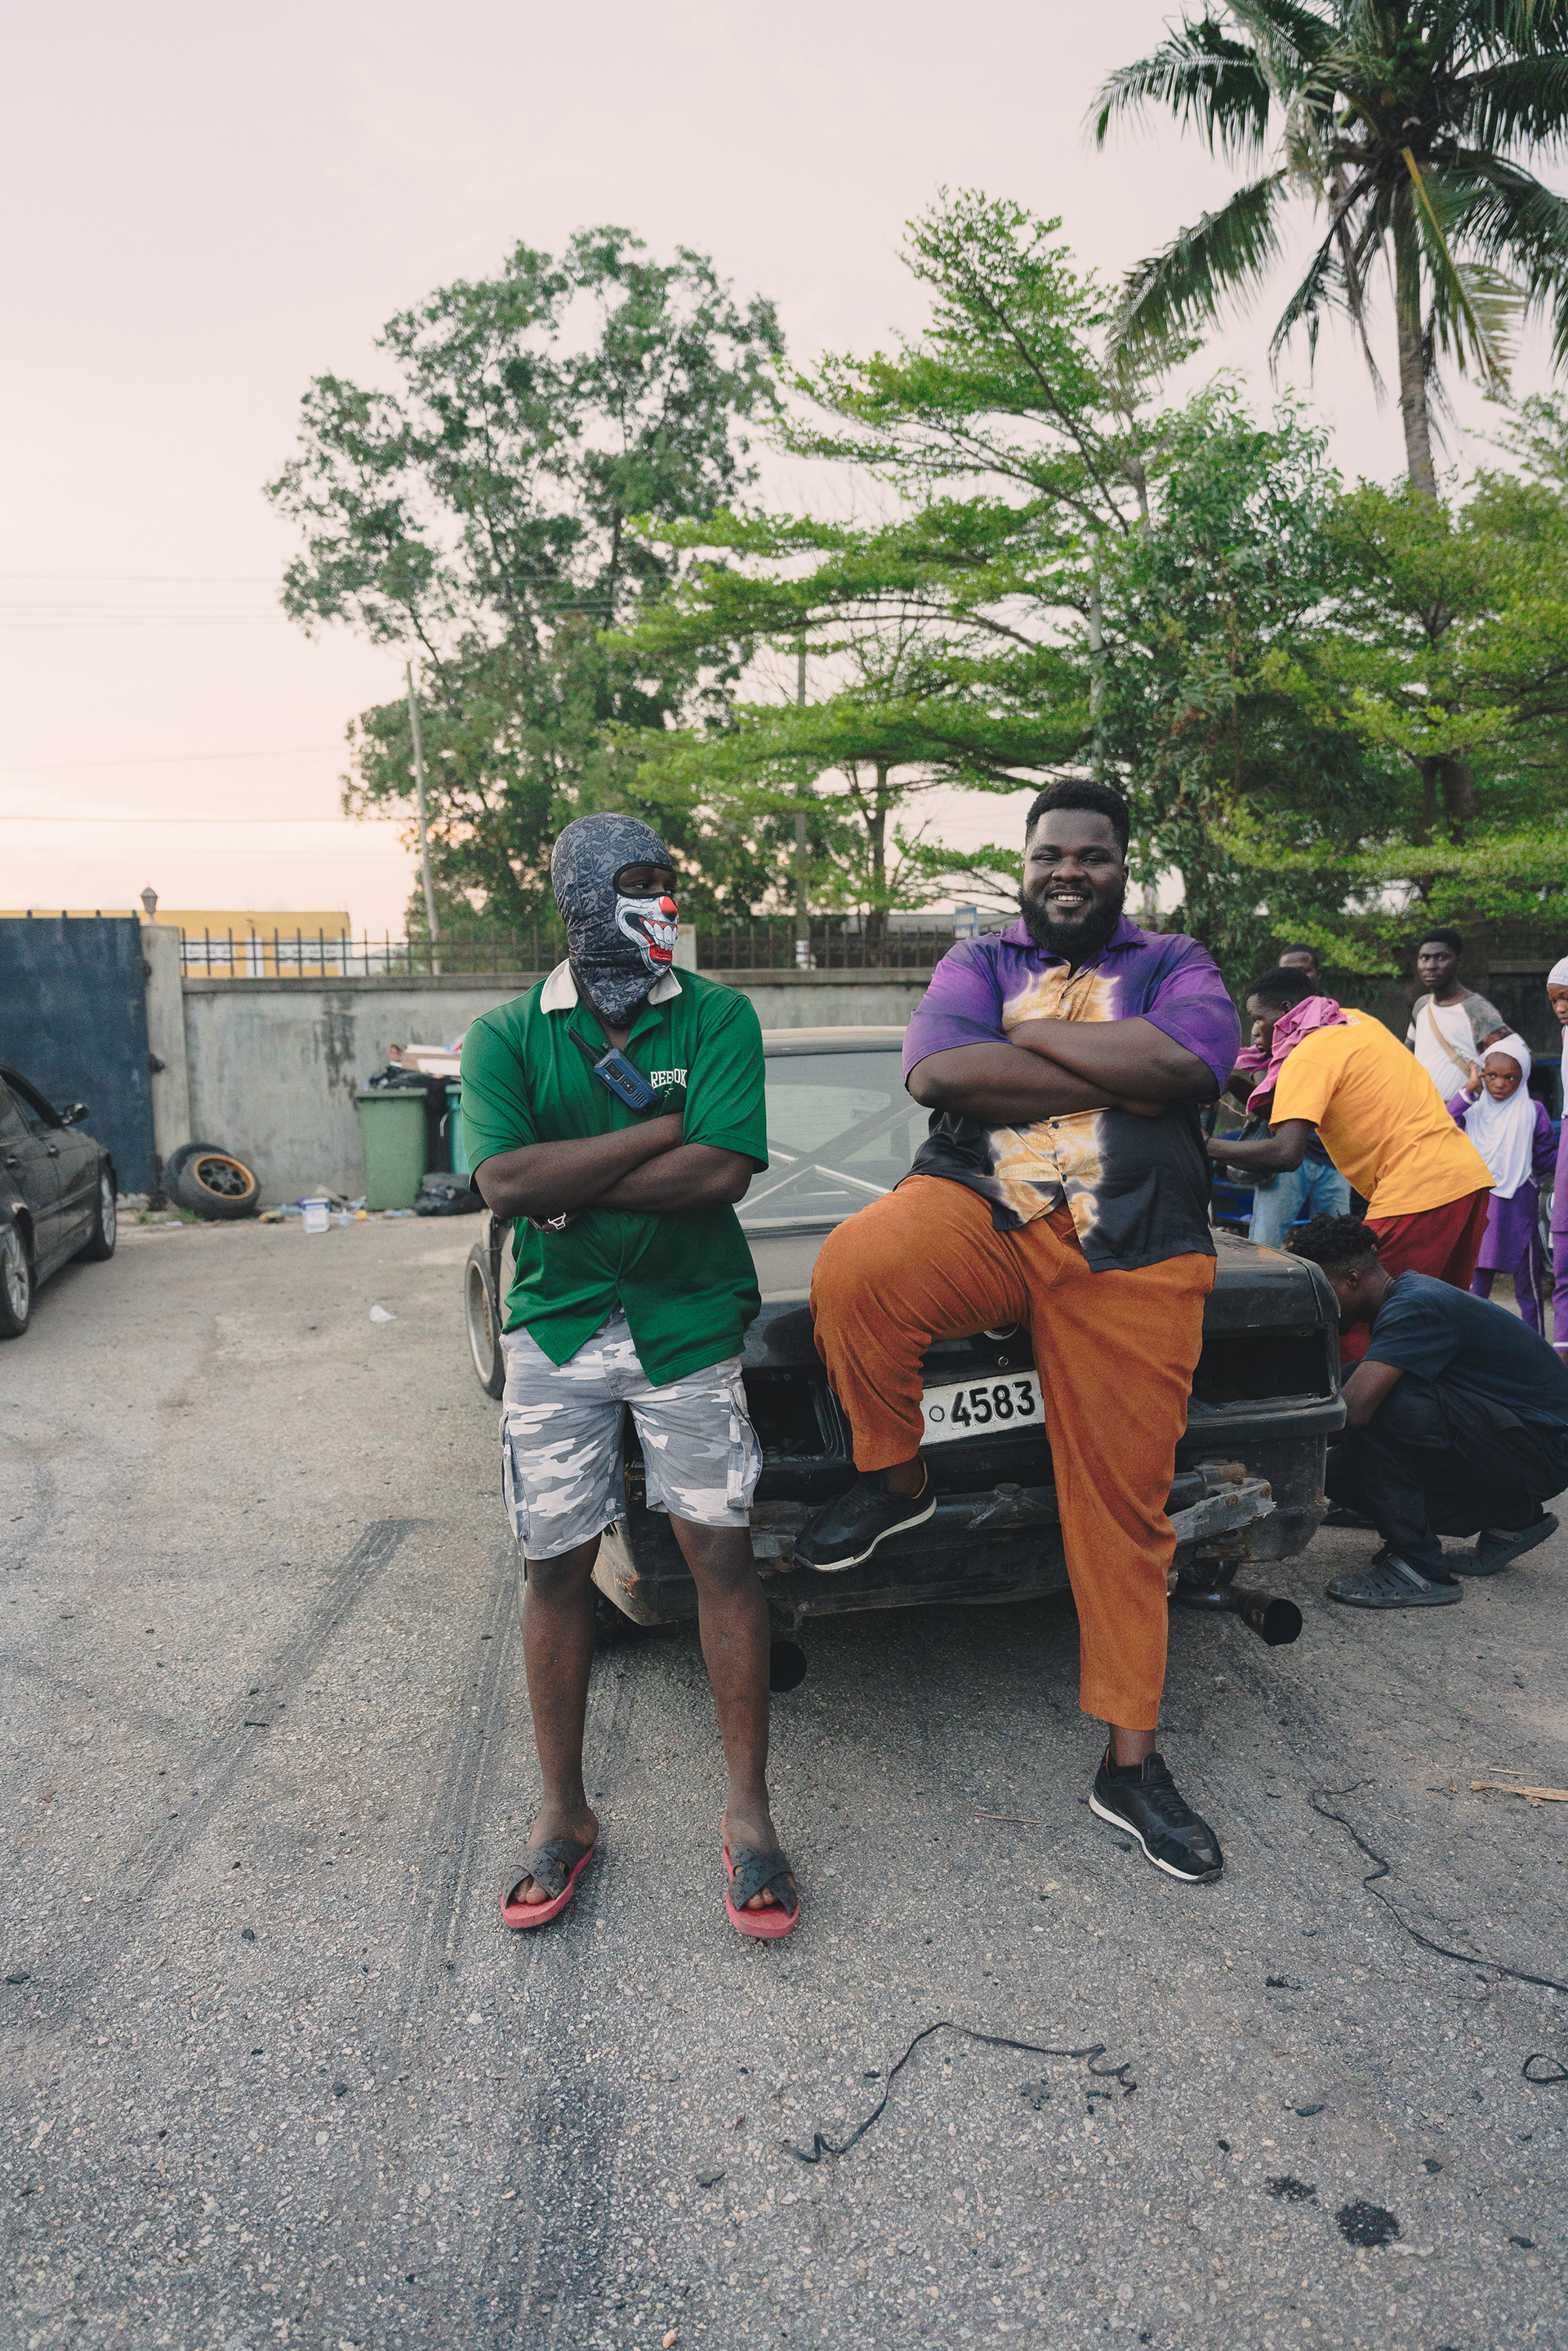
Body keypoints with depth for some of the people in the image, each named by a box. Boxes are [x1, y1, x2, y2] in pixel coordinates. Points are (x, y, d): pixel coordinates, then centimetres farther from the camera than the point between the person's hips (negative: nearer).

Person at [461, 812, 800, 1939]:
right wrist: (661, 1129, -14)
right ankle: (564, 1812, 25)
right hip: (556, 1330, 1)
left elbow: (722, 1172, -14)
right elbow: (507, 1181, -14)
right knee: (556, 1566, 7)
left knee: (722, 1551, 1)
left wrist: (570, 1187, -11)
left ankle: (749, 1811, 17)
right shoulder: (507, 1034, 2)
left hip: (689, 1324, -1)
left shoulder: (716, 1017, 0)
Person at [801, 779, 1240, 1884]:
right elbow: (939, 1074, -8)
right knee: (853, 1272, -33)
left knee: (1124, 1508, 3)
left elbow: (1183, 1063, -11)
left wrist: (1029, 1037, -5)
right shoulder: (977, 962, 14)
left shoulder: (1175, 964, 14)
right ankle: (895, 1478, -4)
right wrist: (1116, 1078, -9)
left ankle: (1131, 1762, 20)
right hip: (978, 1213, 0)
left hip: (1129, 1262, 0)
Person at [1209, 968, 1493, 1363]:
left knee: (1359, 1331, -6)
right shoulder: (1358, 1021, 18)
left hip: (1419, 1192, -9)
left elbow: (1286, 1153, -20)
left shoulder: (1308, 1057, -8)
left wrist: (1208, 1146, -10)